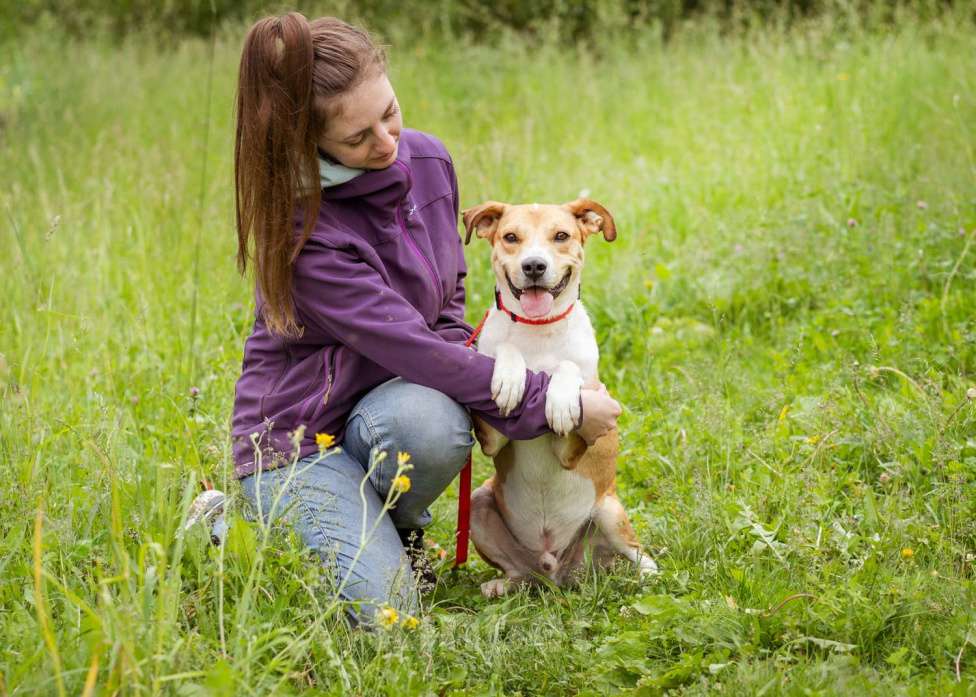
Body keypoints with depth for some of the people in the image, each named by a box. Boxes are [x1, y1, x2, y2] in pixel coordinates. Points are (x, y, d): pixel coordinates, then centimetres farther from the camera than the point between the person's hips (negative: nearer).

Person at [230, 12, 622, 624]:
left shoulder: (428, 161, -3)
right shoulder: (301, 226, -24)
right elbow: (408, 346, -25)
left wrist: (457, 364, -6)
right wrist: (554, 405, -21)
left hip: (391, 404, 5)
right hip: (297, 435, -4)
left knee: (432, 423, -34)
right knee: (381, 612, -22)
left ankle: (396, 528, 0)